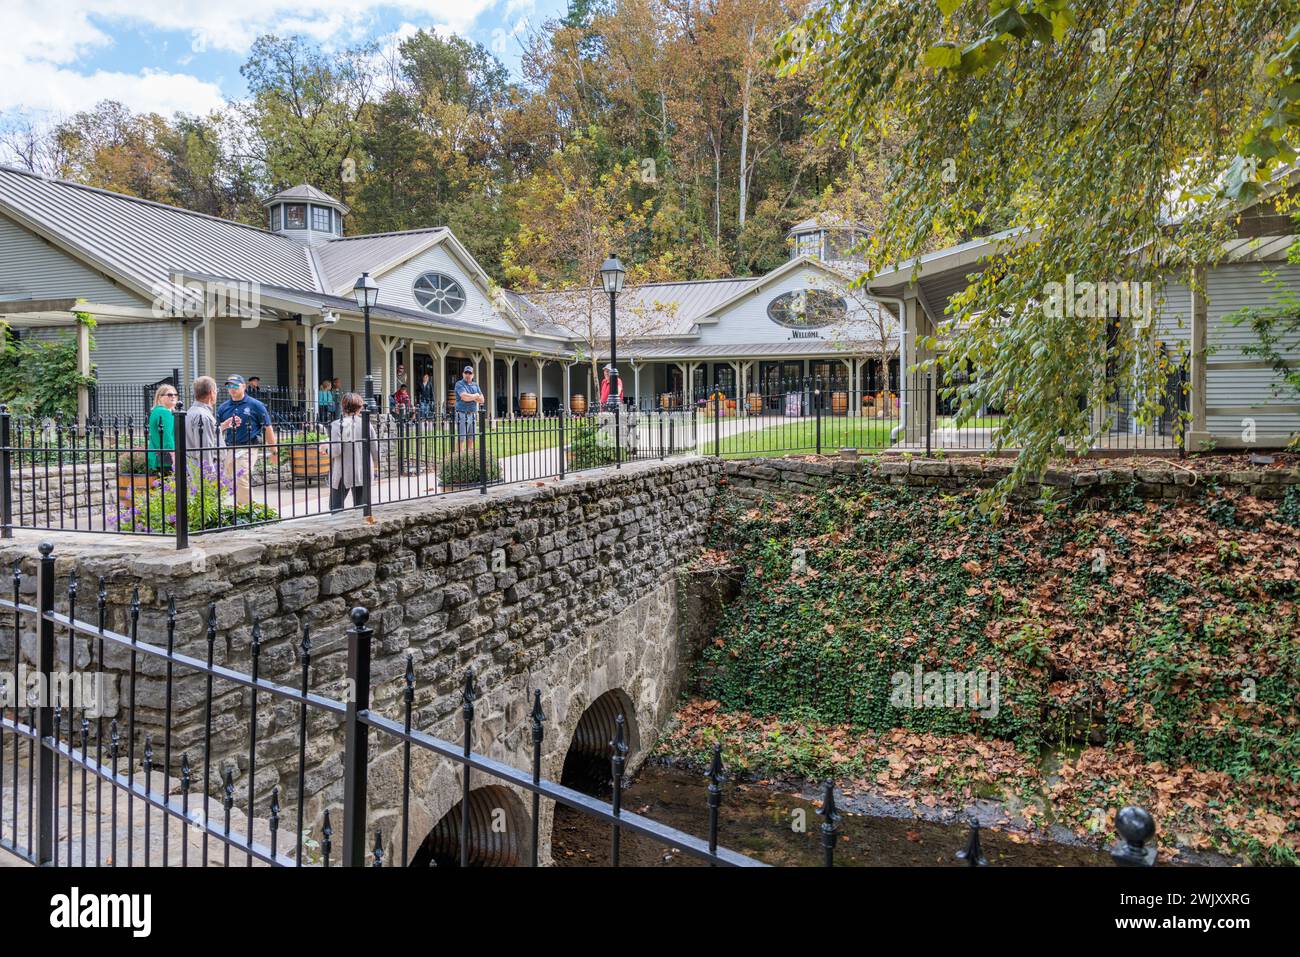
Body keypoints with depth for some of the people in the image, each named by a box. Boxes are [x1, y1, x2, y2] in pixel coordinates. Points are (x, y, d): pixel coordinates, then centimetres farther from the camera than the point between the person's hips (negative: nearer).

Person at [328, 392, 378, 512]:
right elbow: (375, 449, 2)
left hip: (342, 473, -2)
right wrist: (376, 466, 18)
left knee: (335, 507, 10)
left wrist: (326, 449, 5)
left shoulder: (336, 425, -11)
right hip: (363, 473, 2)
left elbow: (335, 450, -17)